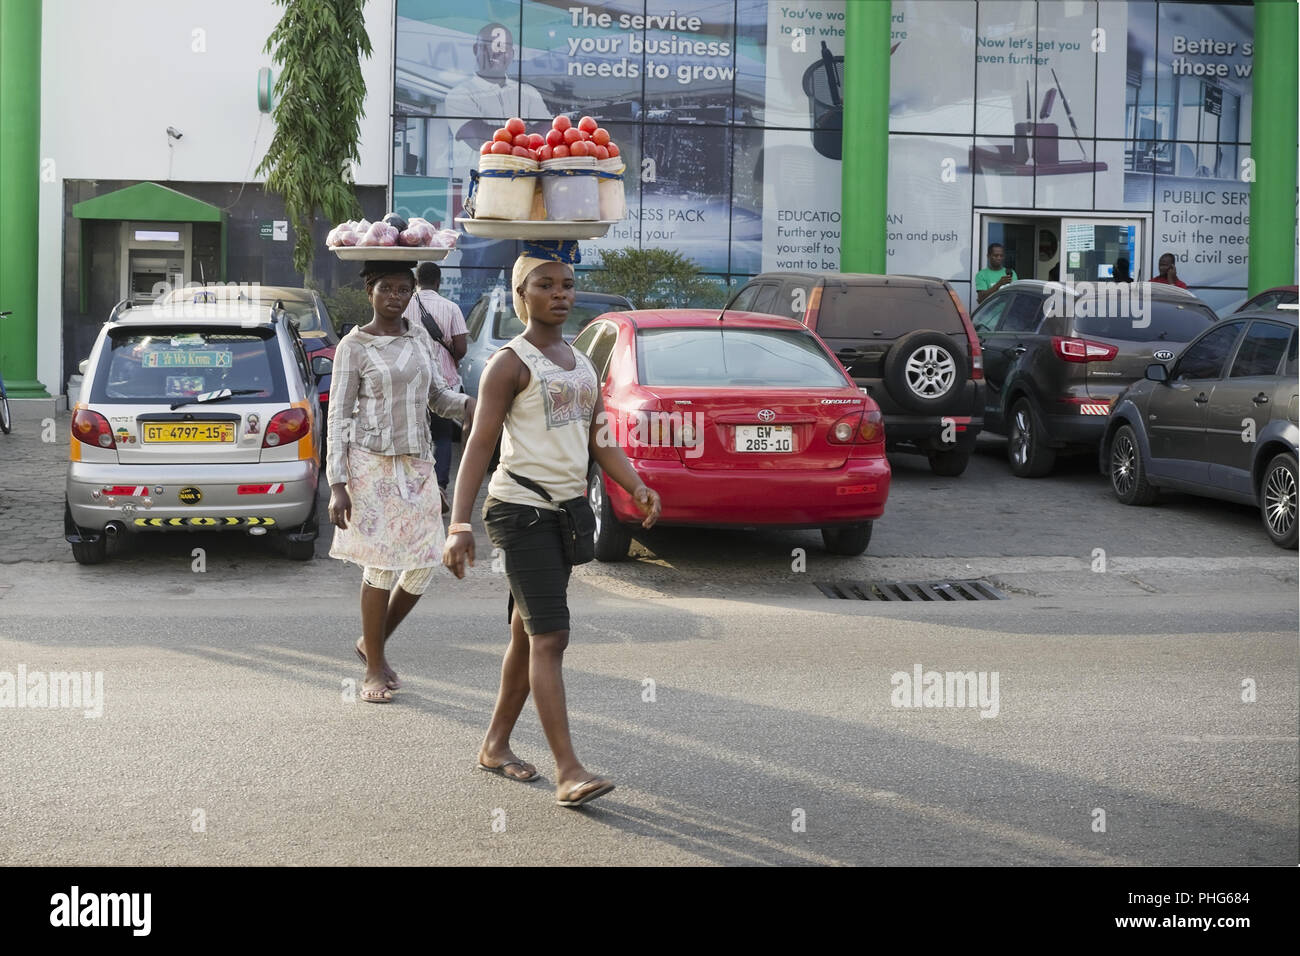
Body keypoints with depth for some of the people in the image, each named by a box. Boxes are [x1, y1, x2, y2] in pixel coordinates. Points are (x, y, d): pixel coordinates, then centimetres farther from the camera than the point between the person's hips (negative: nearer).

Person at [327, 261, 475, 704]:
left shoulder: (418, 335, 11)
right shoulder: (354, 347, -4)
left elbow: (437, 393, 16)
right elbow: (338, 417, -5)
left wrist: (466, 404, -8)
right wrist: (337, 484, -12)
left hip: (417, 462, 5)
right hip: (372, 463, -5)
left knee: (423, 562, 2)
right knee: (382, 565, -5)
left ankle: (372, 641, 24)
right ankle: (374, 669, 9)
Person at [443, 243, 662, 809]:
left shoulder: (581, 363, 16)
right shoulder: (511, 363, -7)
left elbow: (600, 442, 15)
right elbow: (479, 445, -13)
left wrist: (638, 489, -3)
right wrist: (459, 525, -21)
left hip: (566, 509, 8)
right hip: (521, 510, -8)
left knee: (528, 635, 13)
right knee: (549, 637, -14)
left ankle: (496, 745, 26)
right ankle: (568, 772, -17)